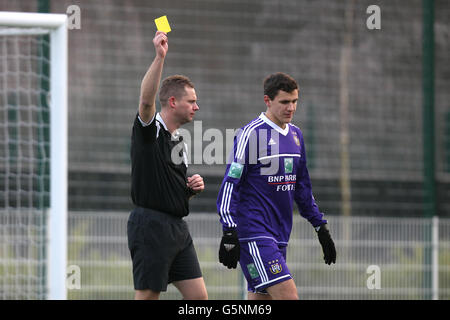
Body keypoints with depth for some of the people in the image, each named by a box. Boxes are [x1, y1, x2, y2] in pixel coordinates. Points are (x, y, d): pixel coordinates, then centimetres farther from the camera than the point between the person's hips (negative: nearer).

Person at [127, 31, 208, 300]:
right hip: (150, 225, -9)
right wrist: (160, 57, -37)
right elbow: (146, 100, -29)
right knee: (147, 297, -6)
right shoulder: (150, 129, -6)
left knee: (199, 296, 4)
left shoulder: (179, 140, 19)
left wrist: (193, 188, 6)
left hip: (178, 227, 9)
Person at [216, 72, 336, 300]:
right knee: (288, 296, -17)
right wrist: (229, 234, -17)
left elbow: (302, 187, 25)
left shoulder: (295, 135, 15)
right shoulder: (250, 134, -9)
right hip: (254, 234, -8)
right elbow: (230, 186, -11)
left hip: (279, 236, 8)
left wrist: (320, 227, 23)